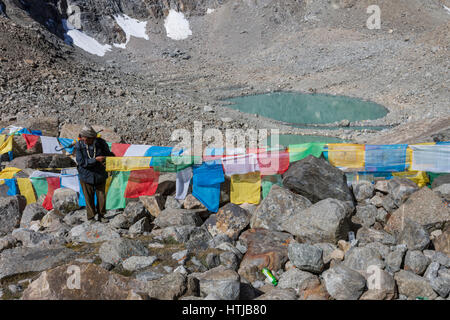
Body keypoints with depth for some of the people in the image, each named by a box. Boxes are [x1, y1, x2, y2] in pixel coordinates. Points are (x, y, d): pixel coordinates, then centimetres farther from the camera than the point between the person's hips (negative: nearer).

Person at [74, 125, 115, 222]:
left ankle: (101, 215, 28)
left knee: (101, 196, 11)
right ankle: (91, 217, 22)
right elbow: (81, 162, -17)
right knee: (89, 198, 7)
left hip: (100, 175, 2)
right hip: (86, 176, -2)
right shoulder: (79, 146, -13)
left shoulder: (100, 143, -9)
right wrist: (95, 160, -24)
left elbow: (108, 154, 8)